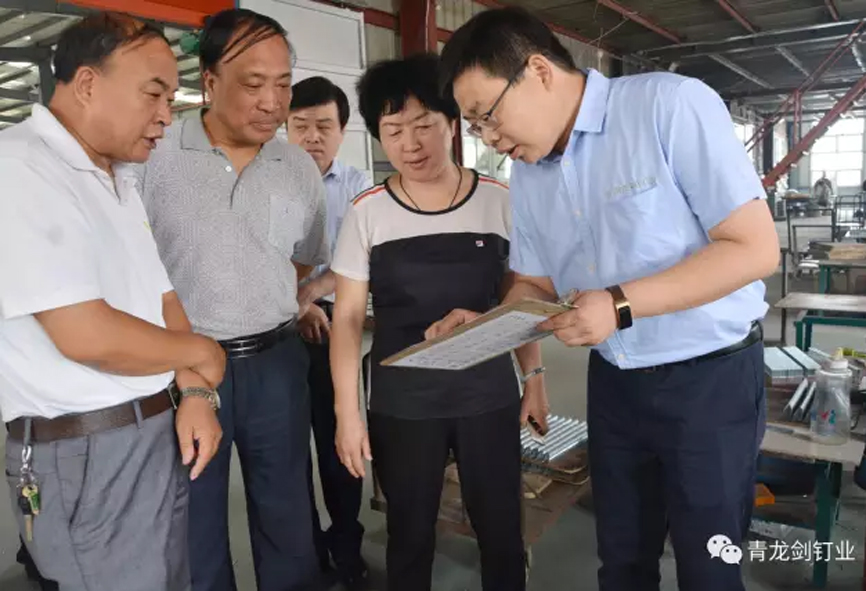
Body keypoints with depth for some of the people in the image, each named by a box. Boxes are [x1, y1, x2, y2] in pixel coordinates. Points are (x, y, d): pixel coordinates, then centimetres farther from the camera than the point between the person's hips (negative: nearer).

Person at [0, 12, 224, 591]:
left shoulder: (119, 179, 12)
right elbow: (89, 337, -25)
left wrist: (194, 392, -2)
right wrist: (202, 353, -9)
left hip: (159, 433, 8)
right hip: (88, 452, -8)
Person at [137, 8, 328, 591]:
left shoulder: (301, 169, 3)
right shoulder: (155, 158, -8)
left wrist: (265, 312, 5)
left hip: (276, 362, 3)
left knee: (287, 514, 17)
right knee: (193, 522, 15)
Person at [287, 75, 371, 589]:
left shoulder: (357, 186, 4)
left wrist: (310, 292, -22)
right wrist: (294, 308, -14)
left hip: (333, 322, 1)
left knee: (337, 437, 9)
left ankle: (346, 546, 27)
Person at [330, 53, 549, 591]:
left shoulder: (499, 202, -2)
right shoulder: (367, 214, -6)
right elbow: (348, 318, -2)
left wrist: (535, 376, 4)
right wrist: (347, 410, -6)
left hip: (490, 396, 1)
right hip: (402, 405, 0)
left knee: (502, 531, 12)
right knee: (410, 535, 14)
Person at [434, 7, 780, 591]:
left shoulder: (671, 104, -17)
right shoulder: (527, 173, 3)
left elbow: (755, 248, -19)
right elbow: (536, 286, 10)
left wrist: (621, 304, -26)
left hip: (710, 376, -5)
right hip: (613, 382, 6)